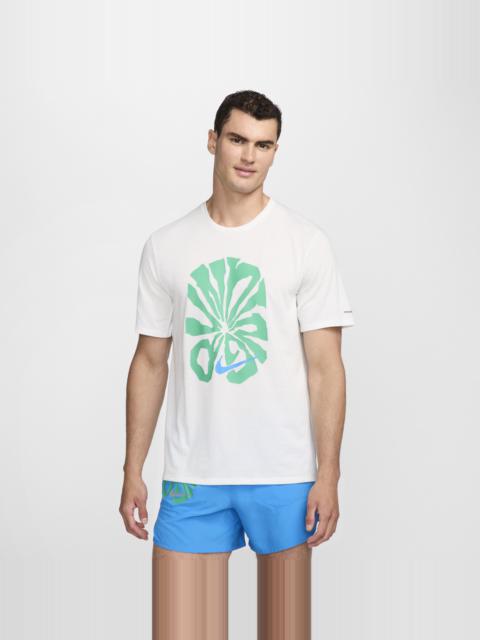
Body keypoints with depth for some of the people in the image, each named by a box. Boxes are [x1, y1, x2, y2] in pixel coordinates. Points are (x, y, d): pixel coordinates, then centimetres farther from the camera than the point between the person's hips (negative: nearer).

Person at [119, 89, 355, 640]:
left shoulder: (306, 242, 0)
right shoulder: (165, 246, 6)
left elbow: (325, 366, -3)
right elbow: (150, 362, 10)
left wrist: (328, 475, -9)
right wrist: (132, 471, 6)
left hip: (284, 475, -1)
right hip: (192, 476, 2)